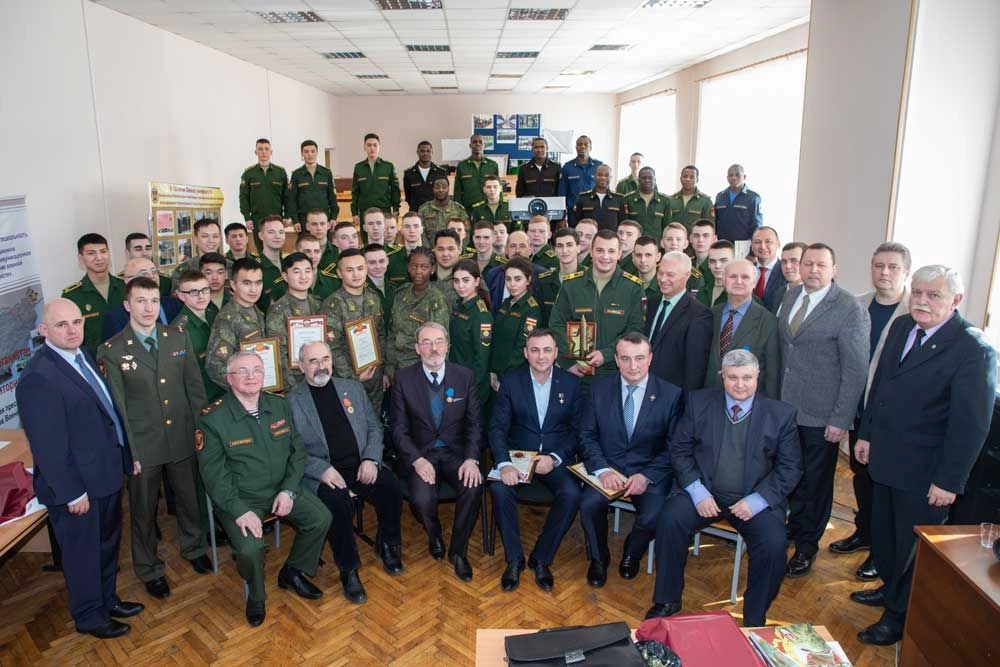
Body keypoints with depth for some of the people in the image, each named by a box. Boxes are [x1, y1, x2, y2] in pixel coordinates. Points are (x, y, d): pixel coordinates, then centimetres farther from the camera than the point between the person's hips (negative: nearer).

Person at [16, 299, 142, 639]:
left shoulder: (82, 354, 2)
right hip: (78, 485, -8)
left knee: (107, 544, 25)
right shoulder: (38, 377, -25)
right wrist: (73, 493, -18)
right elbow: (48, 446, -23)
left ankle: (107, 599, 47)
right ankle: (89, 617, 36)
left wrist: (126, 458, 11)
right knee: (83, 553, 14)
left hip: (107, 473, 8)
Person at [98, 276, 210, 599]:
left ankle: (193, 547, 45)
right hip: (143, 446, -3)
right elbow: (116, 407, -8)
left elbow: (195, 387, 4)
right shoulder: (111, 351, -10)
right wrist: (130, 451, -10)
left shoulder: (178, 338, 0)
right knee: (144, 510, 13)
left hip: (183, 439, 3)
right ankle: (149, 569, 35)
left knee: (190, 498, 19)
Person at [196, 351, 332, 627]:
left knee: (321, 518, -12)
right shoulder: (212, 418, -12)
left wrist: (289, 490, -9)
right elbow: (214, 473, -14)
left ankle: (292, 572, 16)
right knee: (250, 549, -27)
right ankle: (255, 596, 8)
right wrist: (240, 511, -23)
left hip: (282, 490, 5)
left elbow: (298, 450, 4)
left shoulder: (280, 406, 2)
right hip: (240, 498, -4)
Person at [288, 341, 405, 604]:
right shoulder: (292, 400, 2)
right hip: (323, 472, -3)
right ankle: (348, 570, -13)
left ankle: (388, 547, 3)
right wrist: (323, 469, -18)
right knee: (337, 500, -34)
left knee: (391, 486, -24)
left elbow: (374, 426, 14)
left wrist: (370, 459, -4)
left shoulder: (353, 388, 14)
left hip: (361, 464, 4)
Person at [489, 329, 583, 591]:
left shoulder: (571, 383, 3)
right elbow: (498, 428, -6)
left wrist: (555, 458, -16)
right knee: (499, 488, -29)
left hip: (557, 458, 0)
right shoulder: (510, 381, 1)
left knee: (571, 494, -28)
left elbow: (577, 431, 2)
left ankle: (541, 558, -6)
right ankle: (514, 558, -8)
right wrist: (504, 464, -24)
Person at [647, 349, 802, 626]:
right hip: (704, 492, 1)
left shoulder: (781, 414, 2)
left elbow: (790, 467, 1)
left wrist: (757, 501, -13)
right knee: (670, 519, -25)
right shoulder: (699, 402, 3)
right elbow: (679, 449, 2)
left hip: (754, 500, 0)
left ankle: (755, 620, -1)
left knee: (773, 544, -26)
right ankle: (667, 601, -5)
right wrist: (697, 492, -12)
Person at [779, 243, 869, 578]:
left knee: (815, 481, 11)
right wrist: (774, 395, 8)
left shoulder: (851, 310, -15)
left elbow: (856, 370, -14)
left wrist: (841, 420, -15)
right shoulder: (790, 296, 5)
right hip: (785, 406, 5)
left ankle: (806, 546, 29)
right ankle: (794, 525, 41)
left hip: (821, 417, -5)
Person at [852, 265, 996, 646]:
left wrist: (949, 481, -18)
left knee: (914, 543, 13)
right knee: (884, 532, 22)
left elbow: (972, 424, -19)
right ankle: (890, 588, 46)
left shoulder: (974, 349, -20)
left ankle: (899, 617, 32)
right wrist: (866, 434, 12)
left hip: (924, 472, -6)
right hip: (886, 458, 7)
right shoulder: (901, 327, 2)